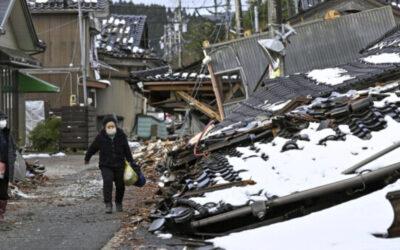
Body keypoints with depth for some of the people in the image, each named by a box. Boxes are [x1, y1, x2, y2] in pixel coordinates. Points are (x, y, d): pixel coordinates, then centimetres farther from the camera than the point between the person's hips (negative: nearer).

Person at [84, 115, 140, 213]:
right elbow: (92, 148, 7)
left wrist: (131, 162, 13)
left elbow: (127, 150, 8)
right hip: (106, 165, -2)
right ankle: (108, 204, -18)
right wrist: (87, 158, 20)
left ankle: (118, 203, 31)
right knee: (107, 182, -22)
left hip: (119, 165, 2)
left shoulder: (121, 136, -4)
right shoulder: (100, 137, -8)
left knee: (120, 185, 7)